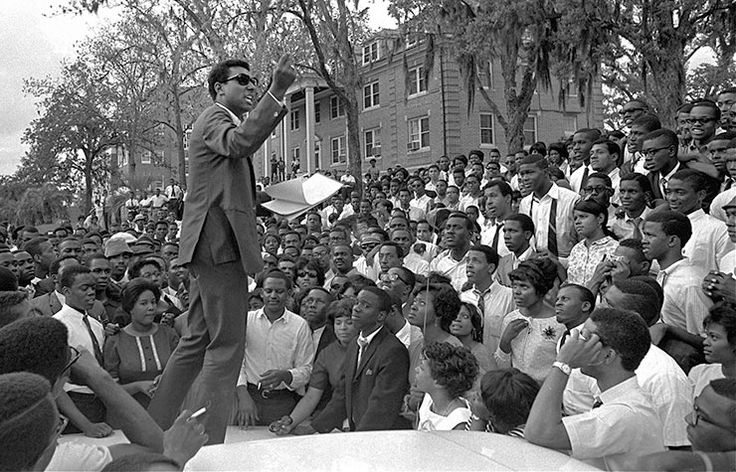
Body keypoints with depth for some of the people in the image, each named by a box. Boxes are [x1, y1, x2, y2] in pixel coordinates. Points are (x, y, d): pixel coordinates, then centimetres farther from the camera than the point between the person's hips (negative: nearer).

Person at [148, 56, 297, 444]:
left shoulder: (226, 121, 26)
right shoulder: (214, 118, -6)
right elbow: (239, 143, -30)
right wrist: (277, 92, -35)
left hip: (209, 246, 11)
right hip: (219, 242, -11)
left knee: (199, 340, 16)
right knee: (226, 346, -8)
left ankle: (154, 428, 25)